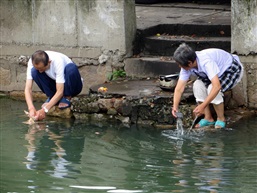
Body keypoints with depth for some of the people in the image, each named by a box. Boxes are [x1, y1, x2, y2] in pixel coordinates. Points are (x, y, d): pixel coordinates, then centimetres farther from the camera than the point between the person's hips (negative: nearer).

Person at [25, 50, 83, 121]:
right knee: (34, 72, -24)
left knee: (71, 67, -36)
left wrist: (44, 110, -44)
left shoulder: (58, 61, -34)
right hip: (53, 86, 3)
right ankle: (51, 98, -9)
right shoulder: (32, 62, -23)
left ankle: (66, 98, -16)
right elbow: (28, 89, -25)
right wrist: (31, 108, -42)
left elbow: (60, 92, -36)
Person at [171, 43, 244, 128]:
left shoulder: (206, 62, -40)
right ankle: (208, 118, -5)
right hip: (220, 72, 7)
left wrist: (203, 106, -47)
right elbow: (179, 89, -16)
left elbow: (217, 86, -48)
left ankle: (221, 119, -10)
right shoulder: (186, 67, -17)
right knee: (197, 85, -18)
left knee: (212, 88, -31)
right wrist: (175, 107, -30)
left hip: (233, 70, -7)